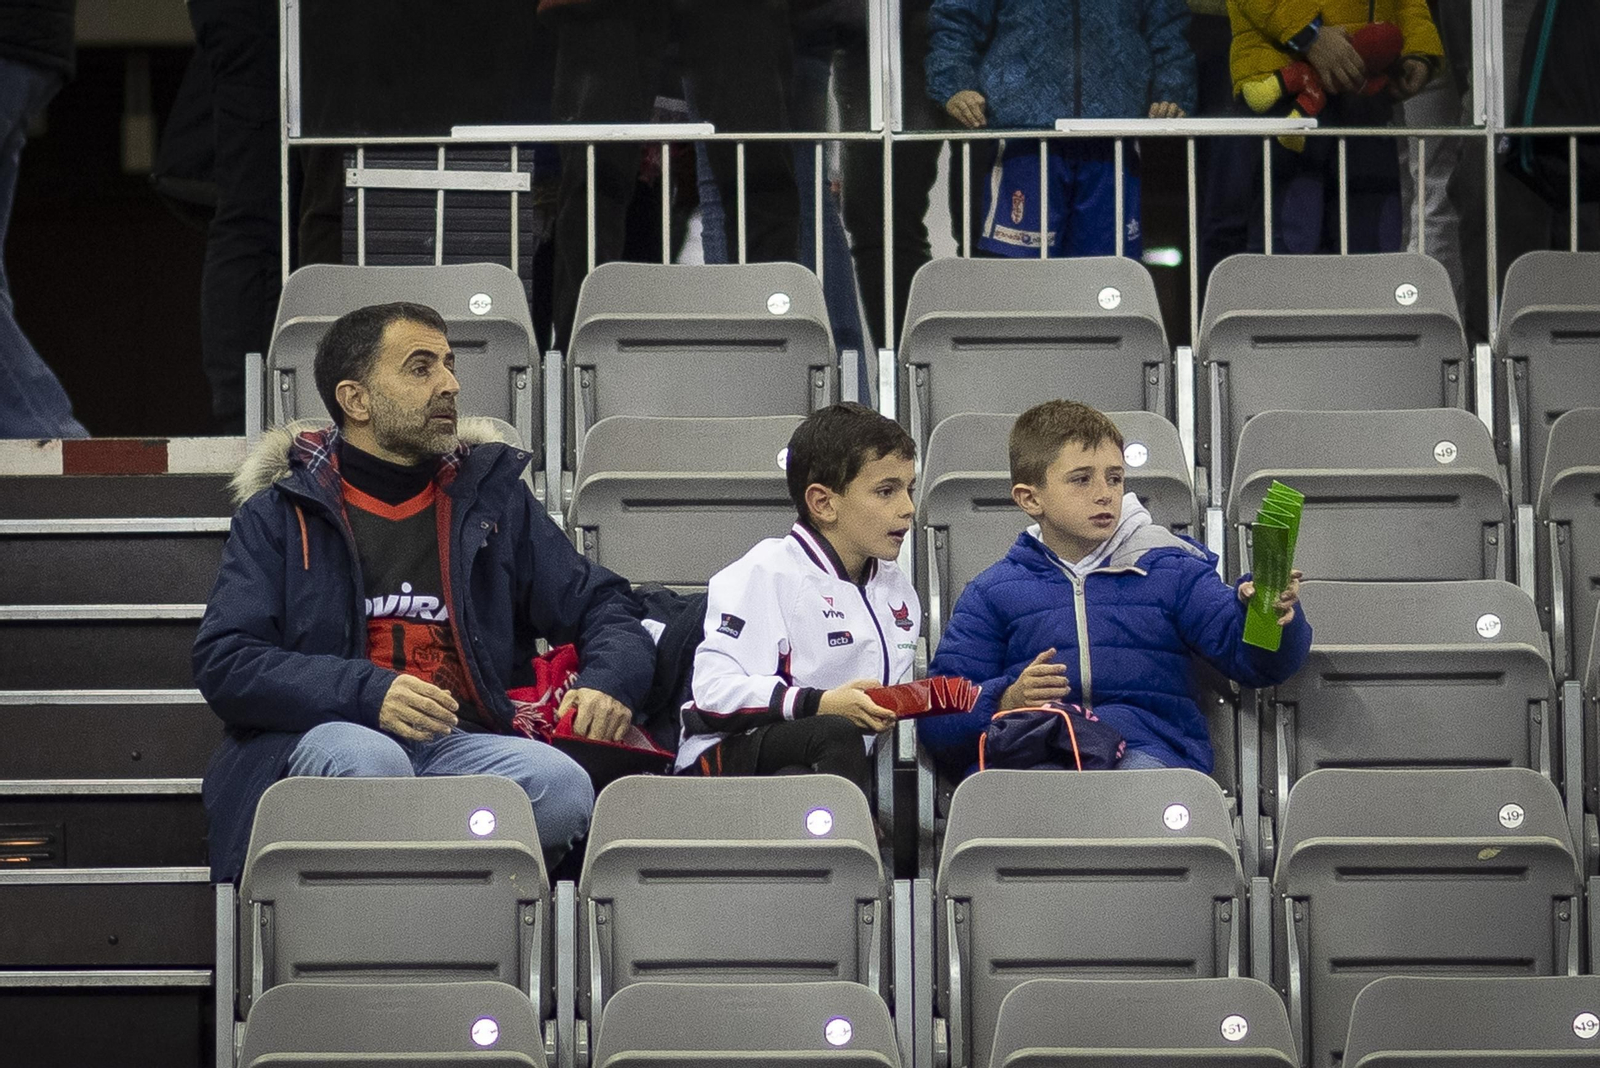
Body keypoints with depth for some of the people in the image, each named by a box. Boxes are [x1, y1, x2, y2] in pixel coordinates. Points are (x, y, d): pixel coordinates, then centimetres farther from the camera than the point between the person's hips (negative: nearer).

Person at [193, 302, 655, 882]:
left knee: (563, 787, -31)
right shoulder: (281, 514, 14)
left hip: (466, 744, 3)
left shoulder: (493, 499, 24)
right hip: (319, 736, -3)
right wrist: (367, 693, -15)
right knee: (368, 760, -39)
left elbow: (600, 605, 26)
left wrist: (609, 683, 1)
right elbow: (224, 664, 1)